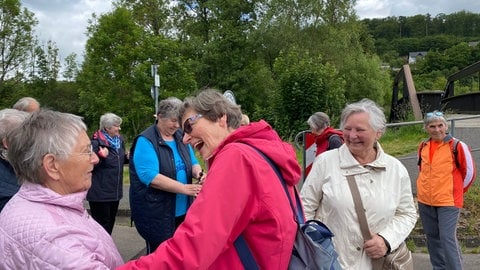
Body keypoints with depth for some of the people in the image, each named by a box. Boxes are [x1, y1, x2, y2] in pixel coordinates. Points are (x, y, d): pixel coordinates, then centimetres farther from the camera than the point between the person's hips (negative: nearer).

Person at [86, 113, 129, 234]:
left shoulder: (119, 140, 7)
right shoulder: (96, 142, -16)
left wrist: (127, 157, 2)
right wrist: (101, 156, -29)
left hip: (115, 191, 8)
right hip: (100, 192, -8)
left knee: (110, 223, 18)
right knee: (102, 224, -3)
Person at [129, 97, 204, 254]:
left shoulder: (181, 137, 8)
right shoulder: (145, 141, -14)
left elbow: (193, 163, 14)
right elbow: (150, 177, -23)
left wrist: (198, 172, -11)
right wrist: (184, 188, -27)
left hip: (182, 211, 7)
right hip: (155, 213, -6)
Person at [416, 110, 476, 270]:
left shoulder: (457, 146, -10)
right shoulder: (423, 147, 5)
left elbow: (469, 172, -2)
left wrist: (455, 190, 5)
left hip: (448, 202, -5)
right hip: (425, 201, 5)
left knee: (447, 238, -9)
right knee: (432, 237, 14)